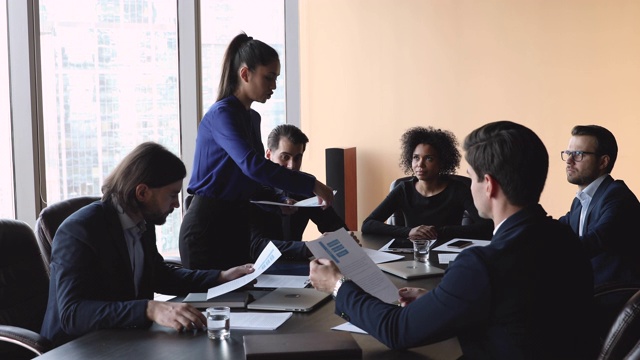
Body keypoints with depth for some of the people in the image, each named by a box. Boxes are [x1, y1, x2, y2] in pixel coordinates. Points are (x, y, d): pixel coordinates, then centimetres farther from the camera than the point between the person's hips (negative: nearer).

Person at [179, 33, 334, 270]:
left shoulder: (252, 117, 12)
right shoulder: (221, 115, -16)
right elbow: (252, 165, -32)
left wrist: (278, 201, 2)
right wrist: (311, 185, -31)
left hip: (238, 224, 9)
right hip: (208, 226, -9)